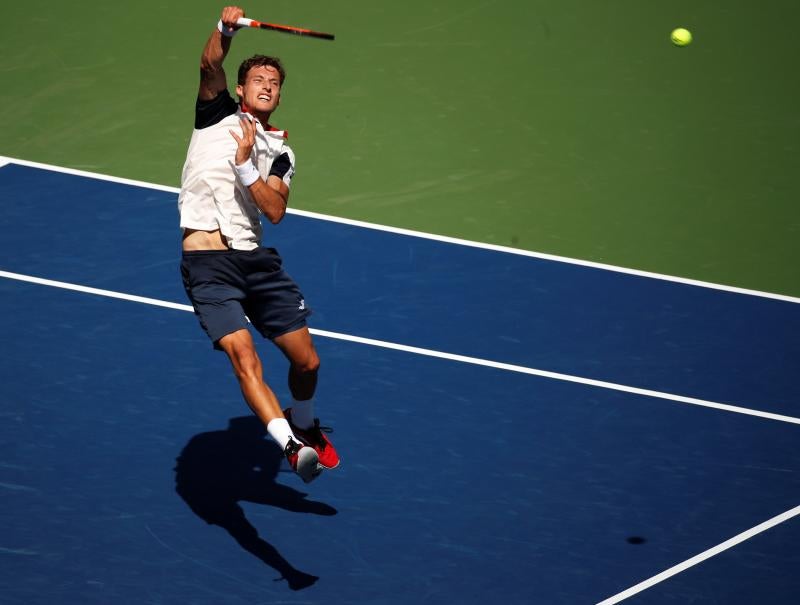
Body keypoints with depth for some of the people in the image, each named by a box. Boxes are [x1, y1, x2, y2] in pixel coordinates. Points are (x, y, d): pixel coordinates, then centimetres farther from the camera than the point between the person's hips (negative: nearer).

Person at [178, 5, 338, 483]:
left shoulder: (279, 152, 16)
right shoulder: (219, 114, 10)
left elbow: (275, 210, -2)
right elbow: (211, 66, -10)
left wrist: (245, 163, -13)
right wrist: (226, 30, -29)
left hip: (257, 260, 4)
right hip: (208, 261, -4)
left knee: (307, 361, 6)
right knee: (244, 356, -22)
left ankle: (303, 425, 37)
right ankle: (292, 447, -33)